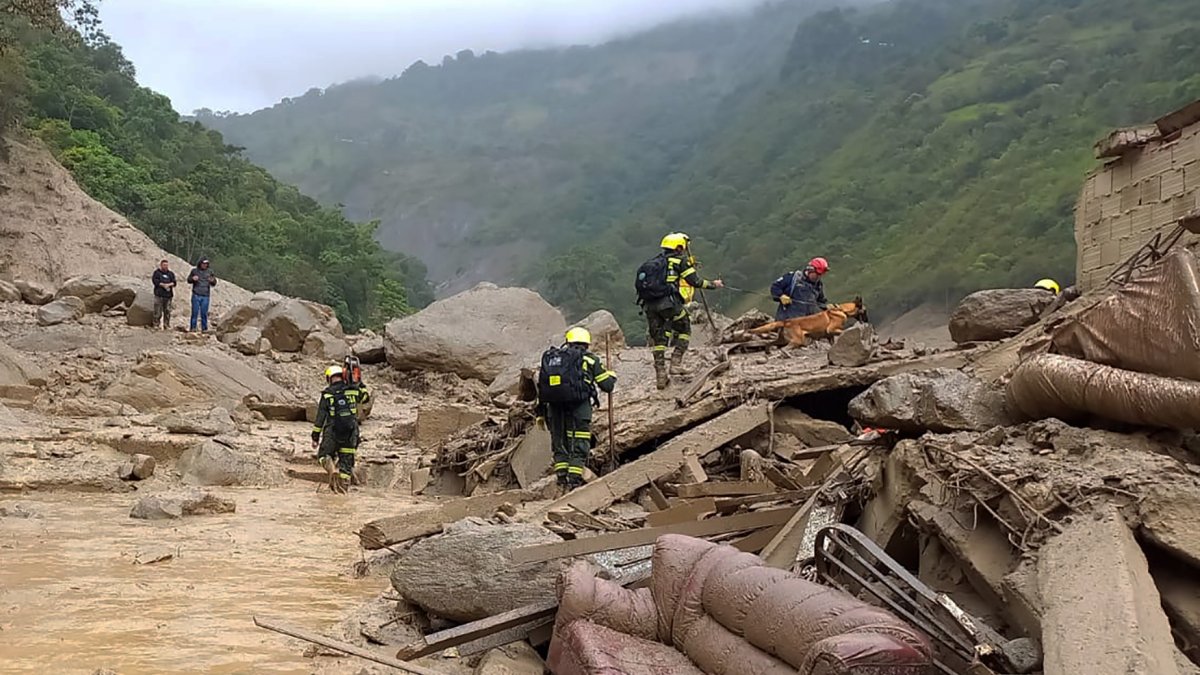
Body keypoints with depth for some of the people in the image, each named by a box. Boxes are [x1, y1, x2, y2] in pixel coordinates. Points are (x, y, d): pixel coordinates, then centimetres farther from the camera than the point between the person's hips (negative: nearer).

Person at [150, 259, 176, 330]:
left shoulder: (171, 273, 17)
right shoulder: (157, 272, 7)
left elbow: (174, 282, 5)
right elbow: (155, 281, -6)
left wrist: (169, 284, -14)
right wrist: (163, 285, -13)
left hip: (168, 295, 3)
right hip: (159, 295, -3)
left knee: (167, 311, 3)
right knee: (158, 311, -7)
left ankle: (166, 325, 8)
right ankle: (156, 324, -3)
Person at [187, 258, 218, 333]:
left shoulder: (210, 272, 9)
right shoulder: (194, 271, 7)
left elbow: (214, 283, 11)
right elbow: (188, 280, 13)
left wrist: (213, 281, -12)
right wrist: (192, 279, -9)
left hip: (205, 296, 1)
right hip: (196, 295, -1)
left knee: (204, 313, 2)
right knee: (195, 312, -2)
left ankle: (204, 328, 8)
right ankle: (192, 327, 4)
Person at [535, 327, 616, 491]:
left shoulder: (550, 357, 20)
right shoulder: (590, 359, 9)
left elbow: (542, 388, 18)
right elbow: (607, 386, 8)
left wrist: (540, 413, 22)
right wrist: (612, 376, 31)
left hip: (555, 407, 4)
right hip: (579, 406, -4)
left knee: (559, 442, 15)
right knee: (580, 445, 2)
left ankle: (562, 478, 10)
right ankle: (574, 479, -7)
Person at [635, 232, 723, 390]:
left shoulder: (654, 260, 21)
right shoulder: (680, 259, 5)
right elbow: (695, 281, 1)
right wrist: (713, 284, 15)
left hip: (648, 304, 5)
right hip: (668, 301, -5)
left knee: (658, 338, 12)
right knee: (684, 330, 16)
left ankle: (660, 376, 9)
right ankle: (676, 362, 4)